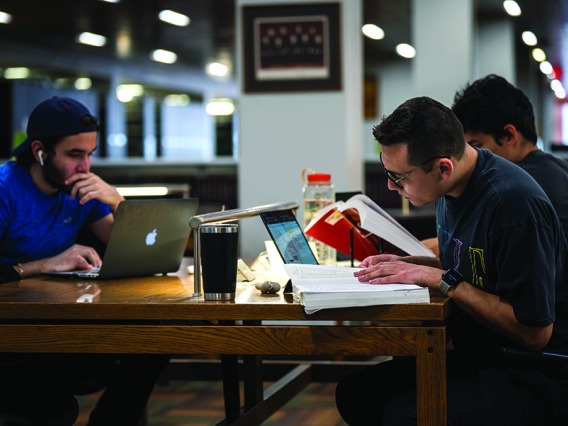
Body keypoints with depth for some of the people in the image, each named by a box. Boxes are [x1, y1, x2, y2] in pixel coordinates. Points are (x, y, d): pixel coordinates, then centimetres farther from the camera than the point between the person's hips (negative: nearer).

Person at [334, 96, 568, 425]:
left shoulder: (514, 202, -23)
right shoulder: (453, 188, 4)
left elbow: (535, 333, -23)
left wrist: (440, 279, -21)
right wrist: (407, 265, 4)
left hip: (537, 379, -9)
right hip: (477, 355, 9)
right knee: (354, 393, -4)